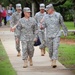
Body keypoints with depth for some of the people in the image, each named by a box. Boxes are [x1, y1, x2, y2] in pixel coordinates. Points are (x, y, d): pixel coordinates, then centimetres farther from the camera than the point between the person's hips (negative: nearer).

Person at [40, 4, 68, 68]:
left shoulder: (58, 15, -3)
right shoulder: (46, 17, 2)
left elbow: (62, 24, 7)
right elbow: (43, 25, 3)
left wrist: (65, 32, 14)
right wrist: (41, 27, -21)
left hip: (56, 35, -3)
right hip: (49, 36, 3)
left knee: (55, 48, -12)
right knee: (50, 49, 9)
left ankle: (54, 62, -15)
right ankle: (52, 60, 30)